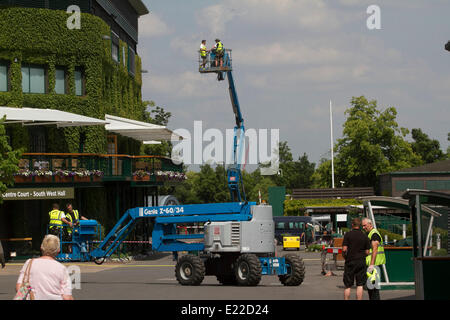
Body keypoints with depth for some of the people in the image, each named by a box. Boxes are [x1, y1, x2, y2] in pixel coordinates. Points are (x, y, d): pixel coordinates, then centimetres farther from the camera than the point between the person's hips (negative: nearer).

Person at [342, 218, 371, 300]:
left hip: (350, 262, -1)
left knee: (348, 286, 6)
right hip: (361, 262, 1)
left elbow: (344, 249, -9)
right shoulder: (364, 236, 2)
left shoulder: (347, 235, -5)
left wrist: (345, 256, 10)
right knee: (360, 285, 2)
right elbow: (367, 252, 2)